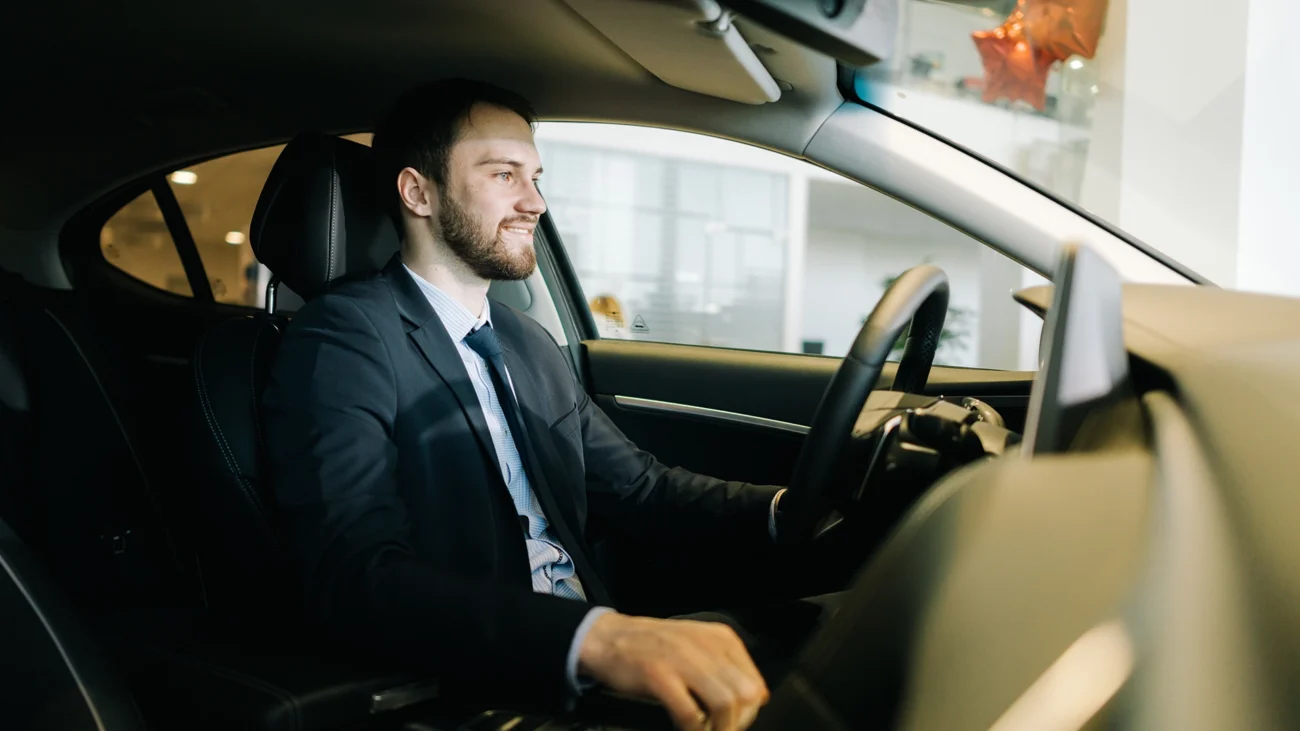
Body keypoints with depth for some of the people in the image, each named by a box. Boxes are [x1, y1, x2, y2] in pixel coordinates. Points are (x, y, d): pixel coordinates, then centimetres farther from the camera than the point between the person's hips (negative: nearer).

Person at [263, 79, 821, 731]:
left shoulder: (530, 343, 17)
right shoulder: (343, 338, -10)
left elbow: (638, 486, 17)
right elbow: (358, 577, -24)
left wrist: (784, 506, -3)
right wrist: (593, 637, -39)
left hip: (594, 659, 8)